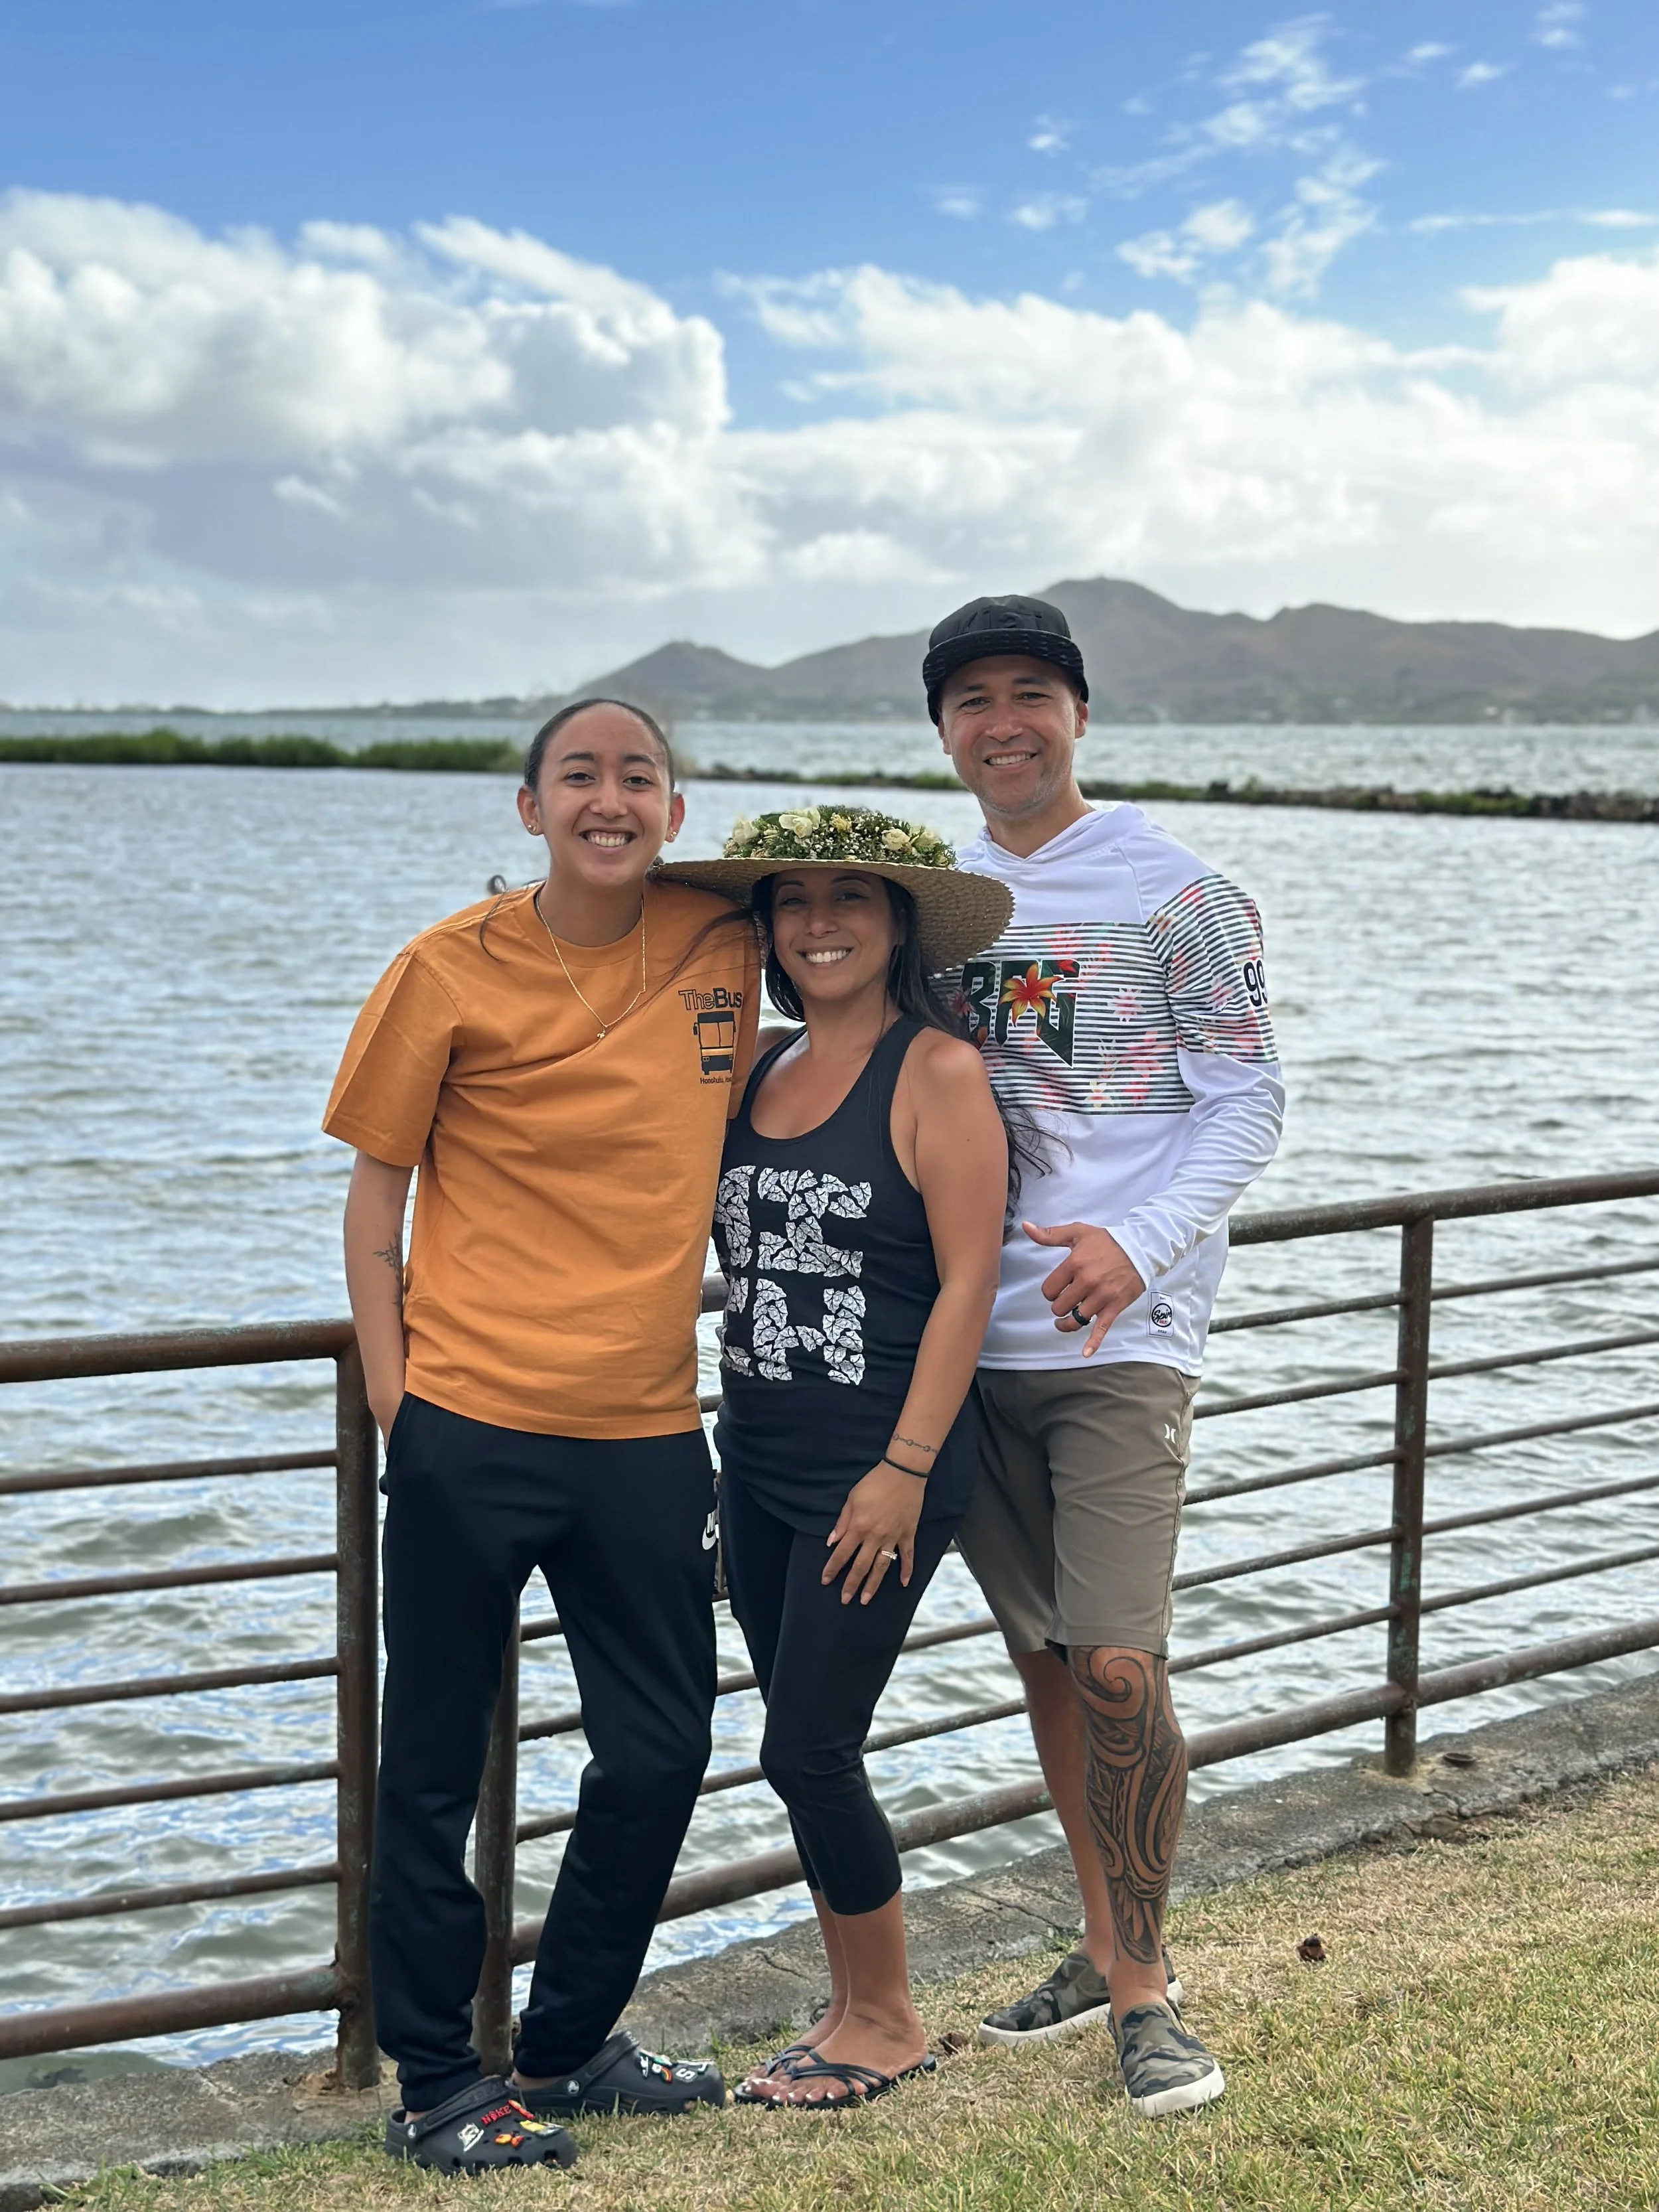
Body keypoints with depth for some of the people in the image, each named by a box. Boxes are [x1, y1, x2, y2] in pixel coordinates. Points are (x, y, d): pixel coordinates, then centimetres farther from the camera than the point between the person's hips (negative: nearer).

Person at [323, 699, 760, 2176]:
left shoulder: (724, 945, 1)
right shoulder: (454, 971, -7)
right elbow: (378, 1186, 0)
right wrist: (391, 1385, -6)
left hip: (648, 1426, 4)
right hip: (471, 1425, -3)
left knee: (661, 1753, 11)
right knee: (436, 1764, 6)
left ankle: (566, 2047, 31)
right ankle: (436, 2083, 22)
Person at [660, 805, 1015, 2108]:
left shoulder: (938, 1072, -10)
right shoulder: (766, 1071, 10)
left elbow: (967, 1281, -13)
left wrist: (904, 1470, -17)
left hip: (880, 1470, -7)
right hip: (760, 1462, 7)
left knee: (808, 1753, -4)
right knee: (808, 1754, 13)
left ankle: (889, 2021, 16)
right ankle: (855, 2014, 27)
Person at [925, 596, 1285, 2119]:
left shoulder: (1173, 889, -3)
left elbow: (1248, 1098, -6)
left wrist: (1139, 1244, -20)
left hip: (1117, 1335, -5)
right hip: (971, 1332, 5)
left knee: (1119, 1666, -9)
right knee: (1041, 1651, 13)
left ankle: (1146, 1991, 8)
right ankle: (1105, 1948, 28)